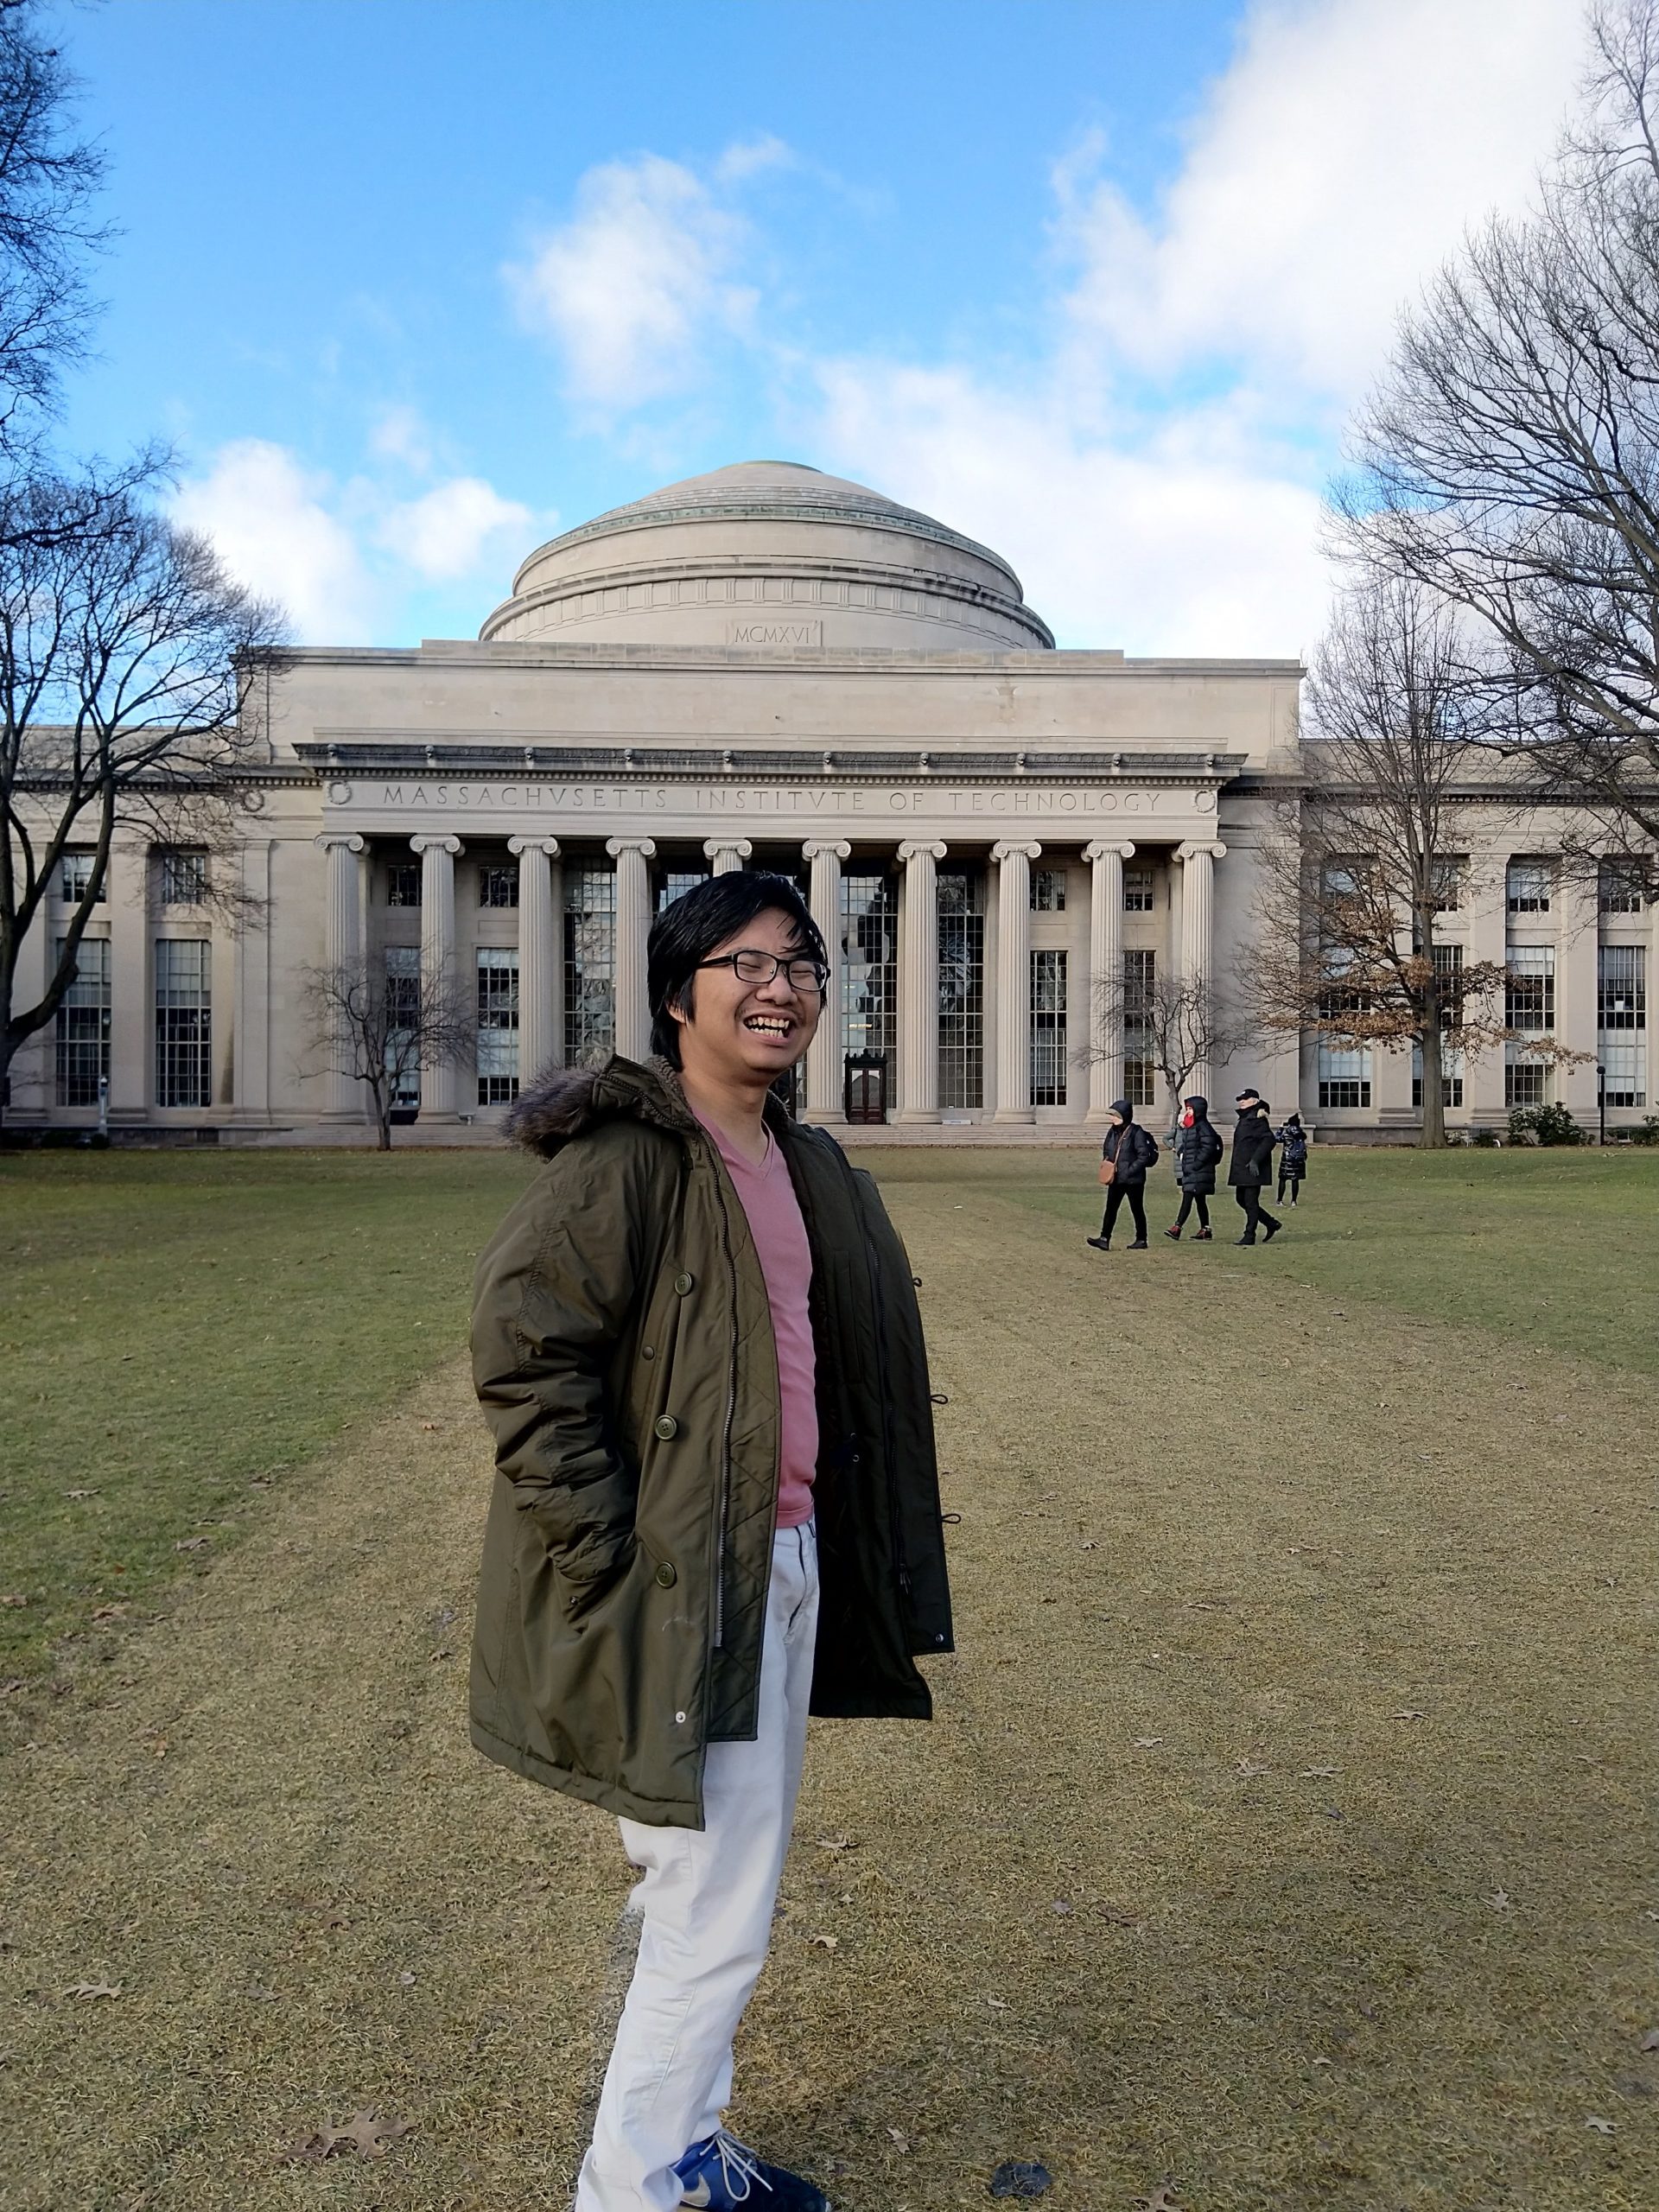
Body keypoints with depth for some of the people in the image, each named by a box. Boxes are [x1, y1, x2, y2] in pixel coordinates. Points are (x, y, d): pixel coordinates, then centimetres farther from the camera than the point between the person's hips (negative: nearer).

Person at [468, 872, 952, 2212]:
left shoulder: (798, 1164, 9)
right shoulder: (627, 1155, -17)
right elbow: (521, 1345, -23)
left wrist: (816, 1552, 15)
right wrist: (611, 1560, -21)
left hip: (788, 1564, 9)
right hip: (683, 1587, -8)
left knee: (716, 1895, 21)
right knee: (716, 1919, 2)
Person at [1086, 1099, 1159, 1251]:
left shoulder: (1136, 1132, -14)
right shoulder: (1113, 1132, 8)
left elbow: (1144, 1156, -16)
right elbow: (1106, 1150, 21)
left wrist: (1129, 1171, -20)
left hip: (1133, 1180, -6)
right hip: (1115, 1178, 7)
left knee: (1137, 1210, 6)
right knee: (1110, 1208, 1)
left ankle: (1141, 1240, 17)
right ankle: (1104, 1239, -1)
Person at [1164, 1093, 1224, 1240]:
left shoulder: (1203, 1126, -11)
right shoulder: (1189, 1127, 17)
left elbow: (1208, 1148, -18)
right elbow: (1183, 1146, 25)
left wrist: (1195, 1164, -20)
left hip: (1199, 1171, -10)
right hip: (1189, 1170, 10)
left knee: (1187, 1198, -14)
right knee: (1200, 1200, 12)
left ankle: (1177, 1228, -18)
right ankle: (1205, 1230, 16)